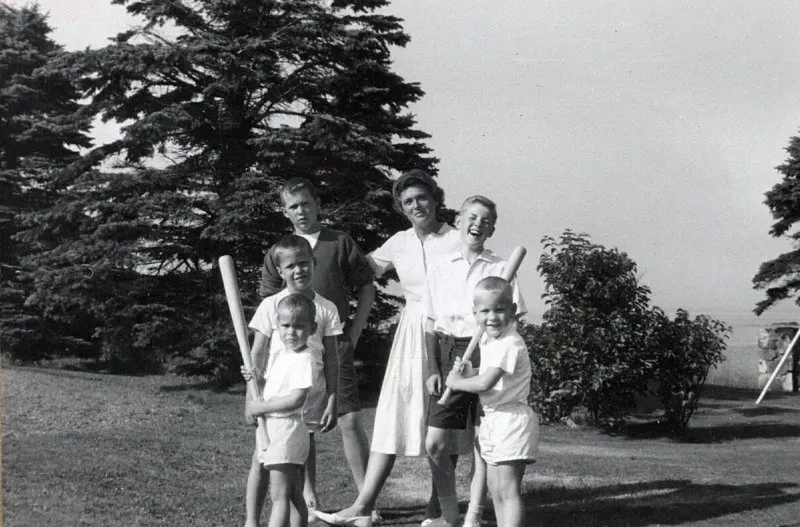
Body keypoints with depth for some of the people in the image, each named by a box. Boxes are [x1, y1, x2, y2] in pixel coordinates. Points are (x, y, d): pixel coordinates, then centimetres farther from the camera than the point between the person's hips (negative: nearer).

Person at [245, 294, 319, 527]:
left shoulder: (303, 359, -16)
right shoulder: (278, 352, 11)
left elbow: (296, 399, -23)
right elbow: (268, 386, 21)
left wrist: (260, 408, -17)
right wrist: (254, 379, -2)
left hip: (287, 430, -9)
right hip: (270, 428, 9)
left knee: (279, 495, -10)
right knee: (294, 496, 15)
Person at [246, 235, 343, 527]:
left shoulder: (326, 308, 3)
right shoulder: (271, 306, -2)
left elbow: (331, 358, 6)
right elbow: (257, 354, 0)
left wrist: (332, 401, 2)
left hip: (310, 397, 2)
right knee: (262, 459, 1)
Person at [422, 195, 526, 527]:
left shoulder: (499, 269, 2)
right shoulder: (440, 268, 8)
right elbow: (431, 325, 9)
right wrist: (433, 370, 2)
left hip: (486, 354, -2)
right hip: (449, 354, 2)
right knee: (435, 443, -1)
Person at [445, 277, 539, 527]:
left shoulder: (510, 344, -20)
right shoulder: (488, 341, 12)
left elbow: (485, 383, -26)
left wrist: (457, 382, -10)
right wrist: (469, 373, 3)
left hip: (511, 420, -10)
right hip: (492, 421, 10)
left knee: (508, 489, -11)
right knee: (496, 491, 15)